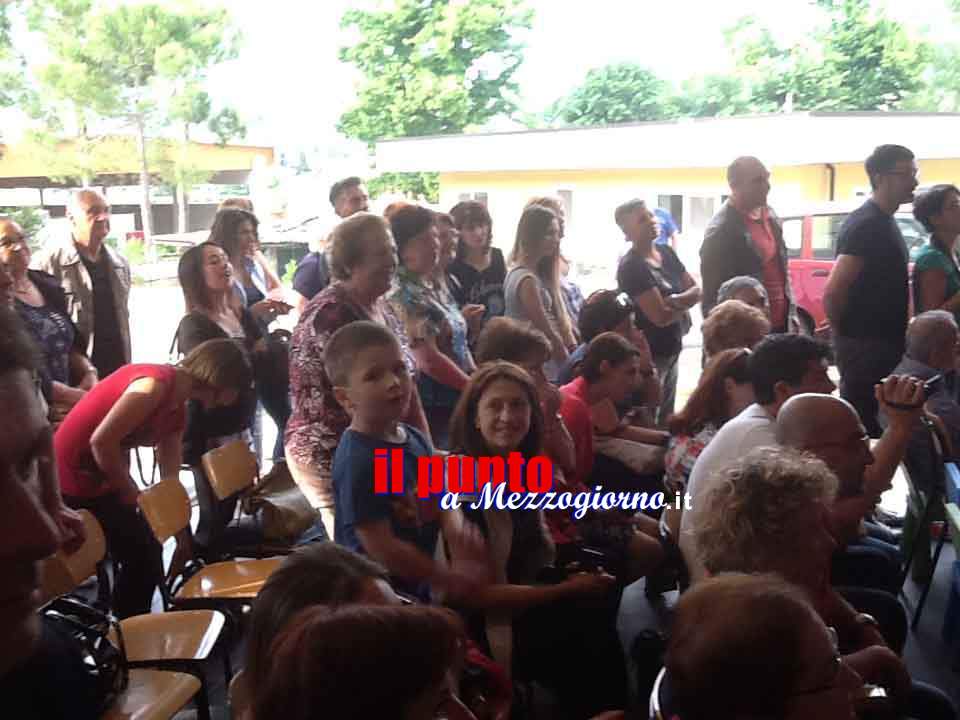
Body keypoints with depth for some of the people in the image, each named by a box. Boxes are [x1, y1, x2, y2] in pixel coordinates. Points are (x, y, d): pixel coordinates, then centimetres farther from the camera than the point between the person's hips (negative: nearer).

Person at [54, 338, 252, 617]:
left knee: (146, 552, 14)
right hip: (74, 476, -9)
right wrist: (130, 492, -13)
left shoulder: (177, 408, 7)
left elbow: (170, 479, 11)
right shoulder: (156, 384, -23)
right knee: (141, 557, -2)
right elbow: (101, 441, -28)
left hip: (102, 476, 9)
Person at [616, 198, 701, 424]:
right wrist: (685, 304, -6)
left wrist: (675, 301, -17)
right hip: (648, 354, -8)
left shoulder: (666, 253, 6)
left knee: (667, 418, 20)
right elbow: (661, 316, -23)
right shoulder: (630, 267, -20)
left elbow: (697, 290, 4)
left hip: (671, 349, 8)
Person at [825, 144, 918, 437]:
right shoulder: (866, 225, -18)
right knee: (862, 424, -2)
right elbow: (833, 292, -25)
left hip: (884, 343, 9)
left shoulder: (884, 221, 13)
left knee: (876, 419, 15)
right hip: (865, 346, -9)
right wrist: (845, 333, -10)